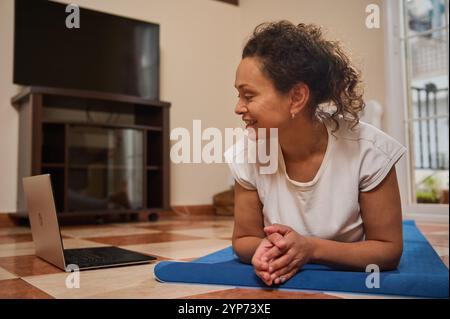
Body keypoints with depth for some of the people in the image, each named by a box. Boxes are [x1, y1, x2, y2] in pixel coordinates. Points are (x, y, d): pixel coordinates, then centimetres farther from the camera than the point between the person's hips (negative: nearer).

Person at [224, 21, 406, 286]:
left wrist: (311, 248, -28)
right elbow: (244, 239, -4)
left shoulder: (368, 149, -21)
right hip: (281, 282, 2)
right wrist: (266, 249, -27)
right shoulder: (247, 155, -14)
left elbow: (389, 249, -13)